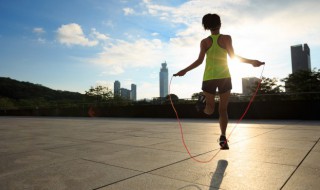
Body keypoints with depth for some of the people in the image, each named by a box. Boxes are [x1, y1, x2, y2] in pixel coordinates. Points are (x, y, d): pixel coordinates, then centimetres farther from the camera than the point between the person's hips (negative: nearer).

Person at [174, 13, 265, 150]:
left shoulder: (204, 41, 5)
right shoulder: (226, 38, 2)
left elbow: (199, 61, -4)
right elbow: (233, 56, -5)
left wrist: (184, 71, 5)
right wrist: (251, 62, 2)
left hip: (209, 77, 1)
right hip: (224, 77, 0)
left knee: (209, 110, 11)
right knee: (223, 109, 8)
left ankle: (204, 101, -22)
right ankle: (223, 137, -4)